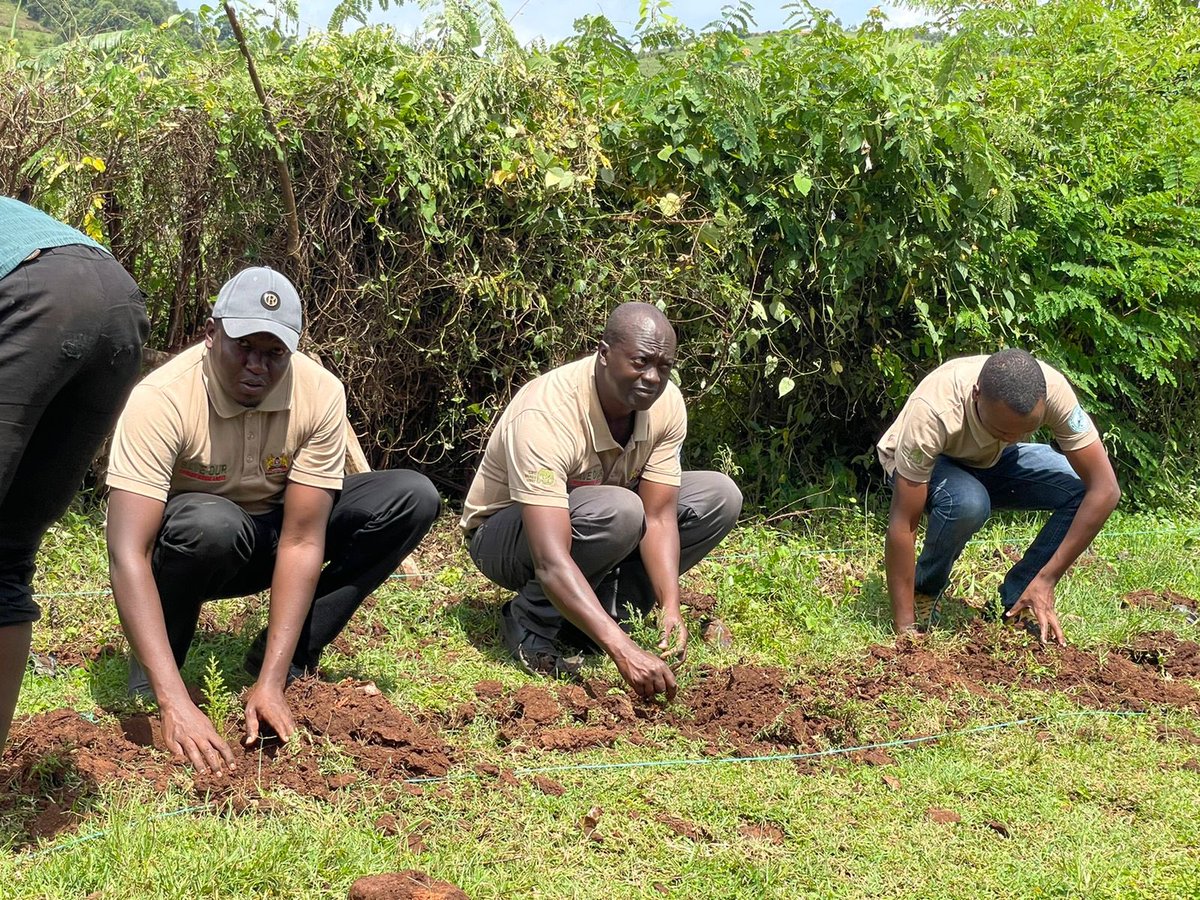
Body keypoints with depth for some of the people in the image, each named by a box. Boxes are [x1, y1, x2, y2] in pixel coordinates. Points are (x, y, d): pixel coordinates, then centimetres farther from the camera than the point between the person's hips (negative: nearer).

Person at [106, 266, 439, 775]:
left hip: (269, 538, 4)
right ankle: (149, 687, -12)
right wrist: (175, 704, -48)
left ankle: (285, 662, -10)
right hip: (184, 543, -3)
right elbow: (128, 556, -39)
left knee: (412, 498, -17)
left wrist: (270, 682, -32)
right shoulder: (161, 400, -31)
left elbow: (301, 542, -23)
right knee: (212, 523, -39)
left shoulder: (320, 394, -22)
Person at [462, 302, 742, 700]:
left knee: (720, 496, -10)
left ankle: (609, 610, -7)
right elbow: (551, 562, -44)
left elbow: (658, 518, -16)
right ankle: (533, 622, -14)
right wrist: (623, 650, -53)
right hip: (506, 533, -7)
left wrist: (671, 609, -32)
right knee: (618, 512, -37)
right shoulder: (544, 416, -37)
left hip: (596, 521, 7)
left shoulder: (666, 403, -17)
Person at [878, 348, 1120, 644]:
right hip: (927, 464, -4)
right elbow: (903, 524, -37)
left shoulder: (1052, 390, -33)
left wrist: (1045, 580, -30)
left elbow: (1106, 490, -28)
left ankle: (1014, 604, -6)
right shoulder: (932, 412, -40)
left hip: (994, 462, 4)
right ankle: (924, 592, -8)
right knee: (967, 502, -38)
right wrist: (905, 628, -37)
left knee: (1083, 489, -22)